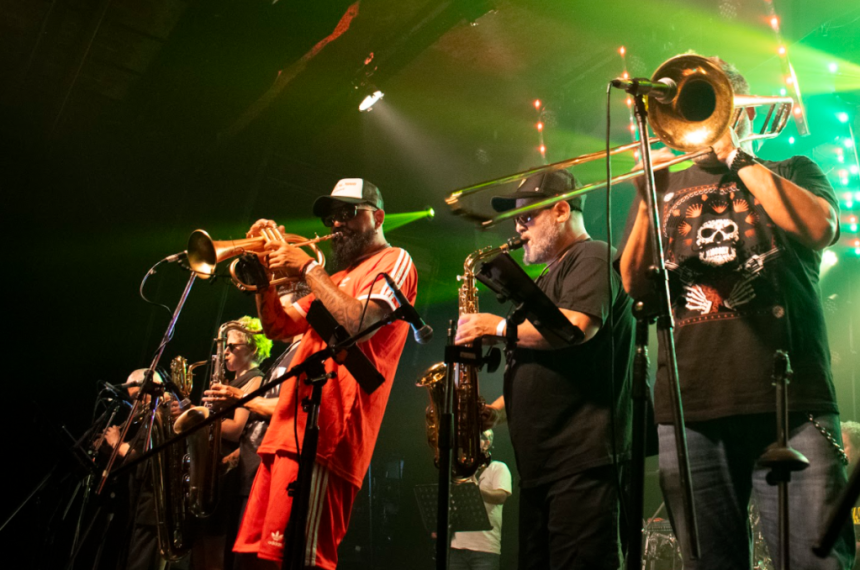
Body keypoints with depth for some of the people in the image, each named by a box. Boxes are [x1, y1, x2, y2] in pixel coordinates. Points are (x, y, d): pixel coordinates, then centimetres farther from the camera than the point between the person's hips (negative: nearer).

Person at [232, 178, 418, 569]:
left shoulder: (394, 261, 4)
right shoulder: (338, 278, 30)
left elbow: (359, 323, -16)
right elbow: (278, 326, 24)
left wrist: (308, 269, -8)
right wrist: (264, 270, 10)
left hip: (324, 432, -9)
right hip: (292, 425, 9)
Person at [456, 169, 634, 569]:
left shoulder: (593, 257, -3)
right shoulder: (549, 278, 25)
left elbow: (576, 326, -23)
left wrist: (499, 326, -10)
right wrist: (497, 410, 12)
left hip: (582, 457, -10)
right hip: (540, 461, 10)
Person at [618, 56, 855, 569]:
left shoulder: (791, 173, 17)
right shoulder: (666, 188, 19)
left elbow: (820, 228, -6)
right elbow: (635, 286, 7)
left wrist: (736, 156, -2)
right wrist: (649, 204, -7)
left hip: (791, 401, -1)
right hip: (689, 410, 2)